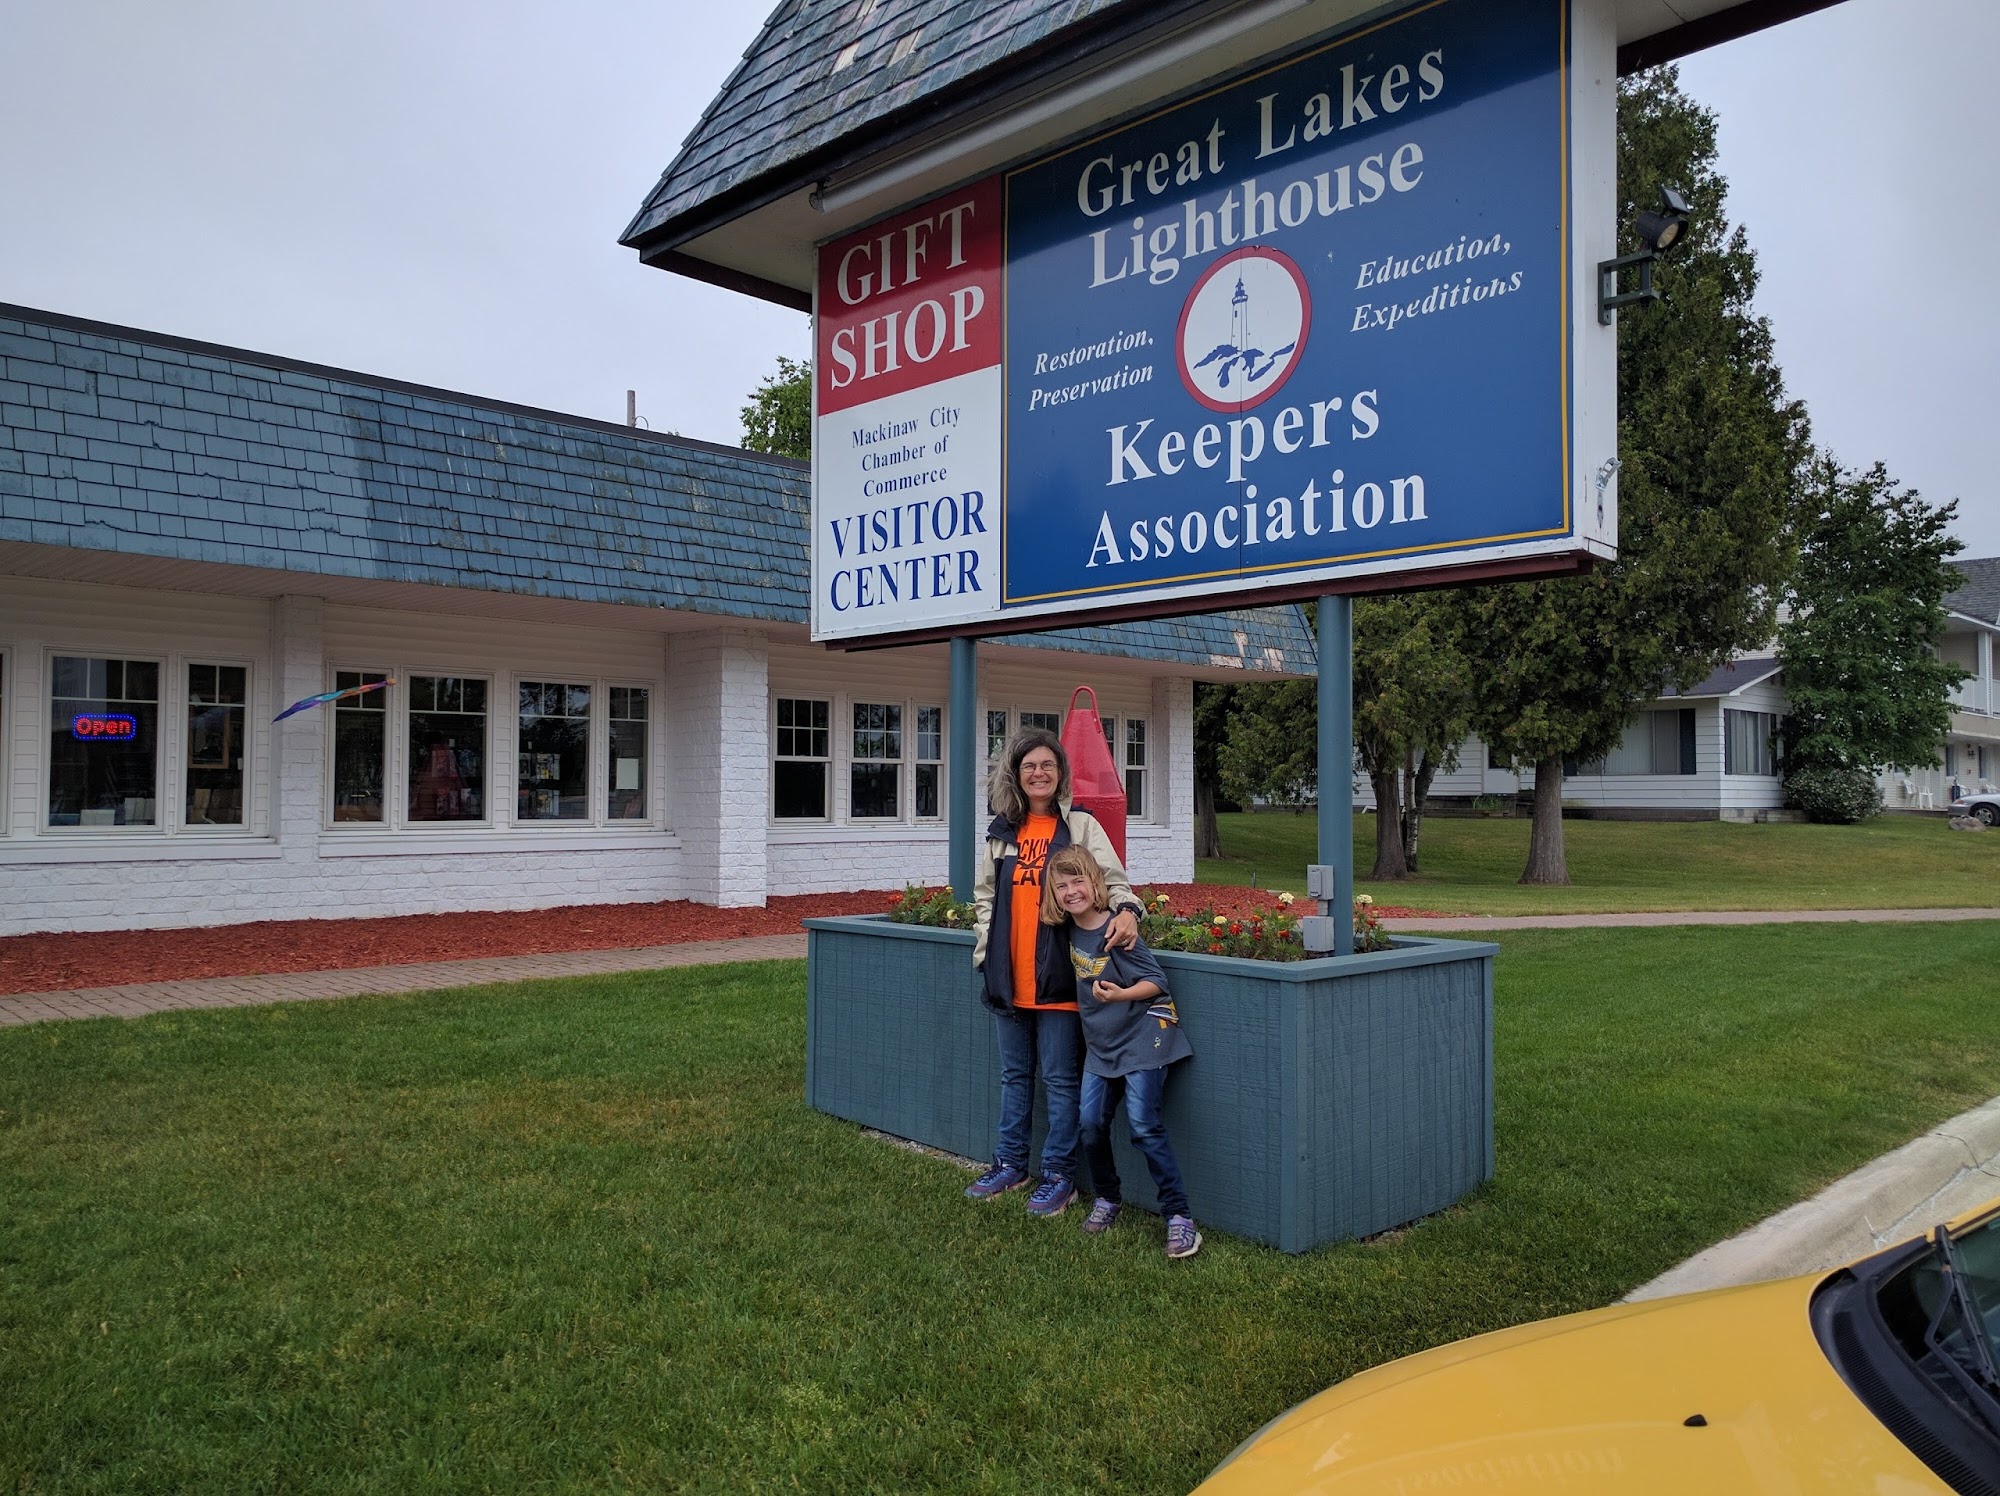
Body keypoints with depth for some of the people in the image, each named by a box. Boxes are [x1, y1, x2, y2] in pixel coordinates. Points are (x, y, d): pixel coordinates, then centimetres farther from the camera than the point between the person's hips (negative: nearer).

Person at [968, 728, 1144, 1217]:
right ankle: (1011, 1165, 29)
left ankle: (1058, 1175, 15)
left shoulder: (1080, 825, -2)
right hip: (1010, 976, 5)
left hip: (1058, 977, -5)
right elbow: (985, 896, 18)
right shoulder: (1002, 831, 10)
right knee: (1014, 1075, 17)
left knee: (1060, 1079, 4)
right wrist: (986, 951, 8)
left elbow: (1113, 878, -9)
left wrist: (1127, 910, -30)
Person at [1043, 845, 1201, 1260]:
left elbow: (1156, 981, -16)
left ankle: (1179, 1217, -5)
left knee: (1144, 1126, -12)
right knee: (1091, 1124, 1)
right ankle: (1106, 1199, 23)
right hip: (1101, 1044, 6)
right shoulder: (1070, 930, 2)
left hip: (1142, 1038, -6)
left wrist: (1120, 994, -31)